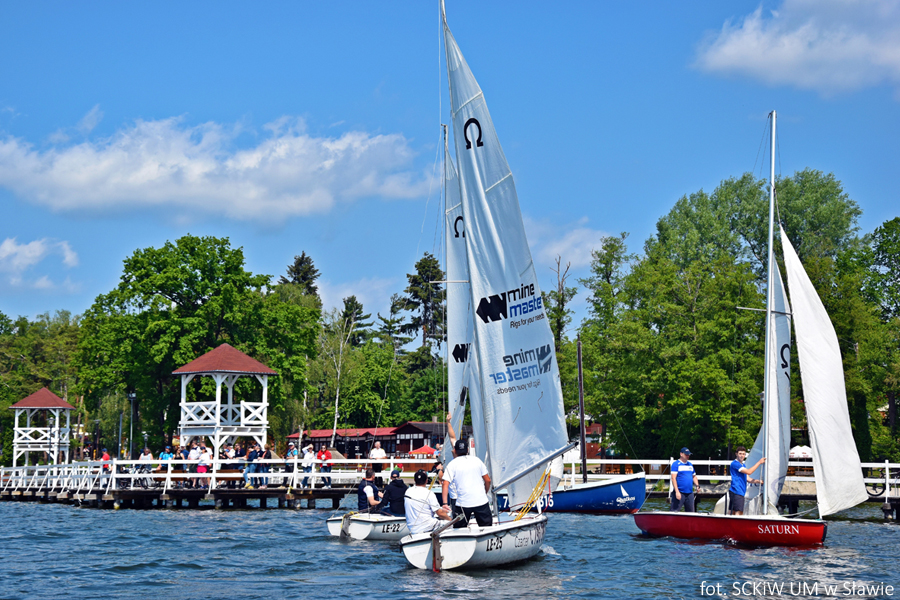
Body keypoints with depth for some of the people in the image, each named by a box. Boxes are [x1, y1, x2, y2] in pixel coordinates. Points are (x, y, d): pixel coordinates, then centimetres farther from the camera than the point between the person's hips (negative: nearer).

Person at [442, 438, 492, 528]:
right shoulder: (476, 460, 8)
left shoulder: (452, 464, -1)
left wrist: (445, 503, -13)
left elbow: (445, 484, -12)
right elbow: (488, 480, 10)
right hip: (481, 501, 2)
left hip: (463, 503, -2)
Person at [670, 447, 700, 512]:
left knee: (690, 512, 11)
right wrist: (677, 491, -20)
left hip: (690, 493, 7)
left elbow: (694, 476, 25)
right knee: (675, 512, -9)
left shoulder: (690, 464, 17)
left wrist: (697, 485, 6)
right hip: (679, 493, -7)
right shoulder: (676, 464, -5)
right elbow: (673, 478, -12)